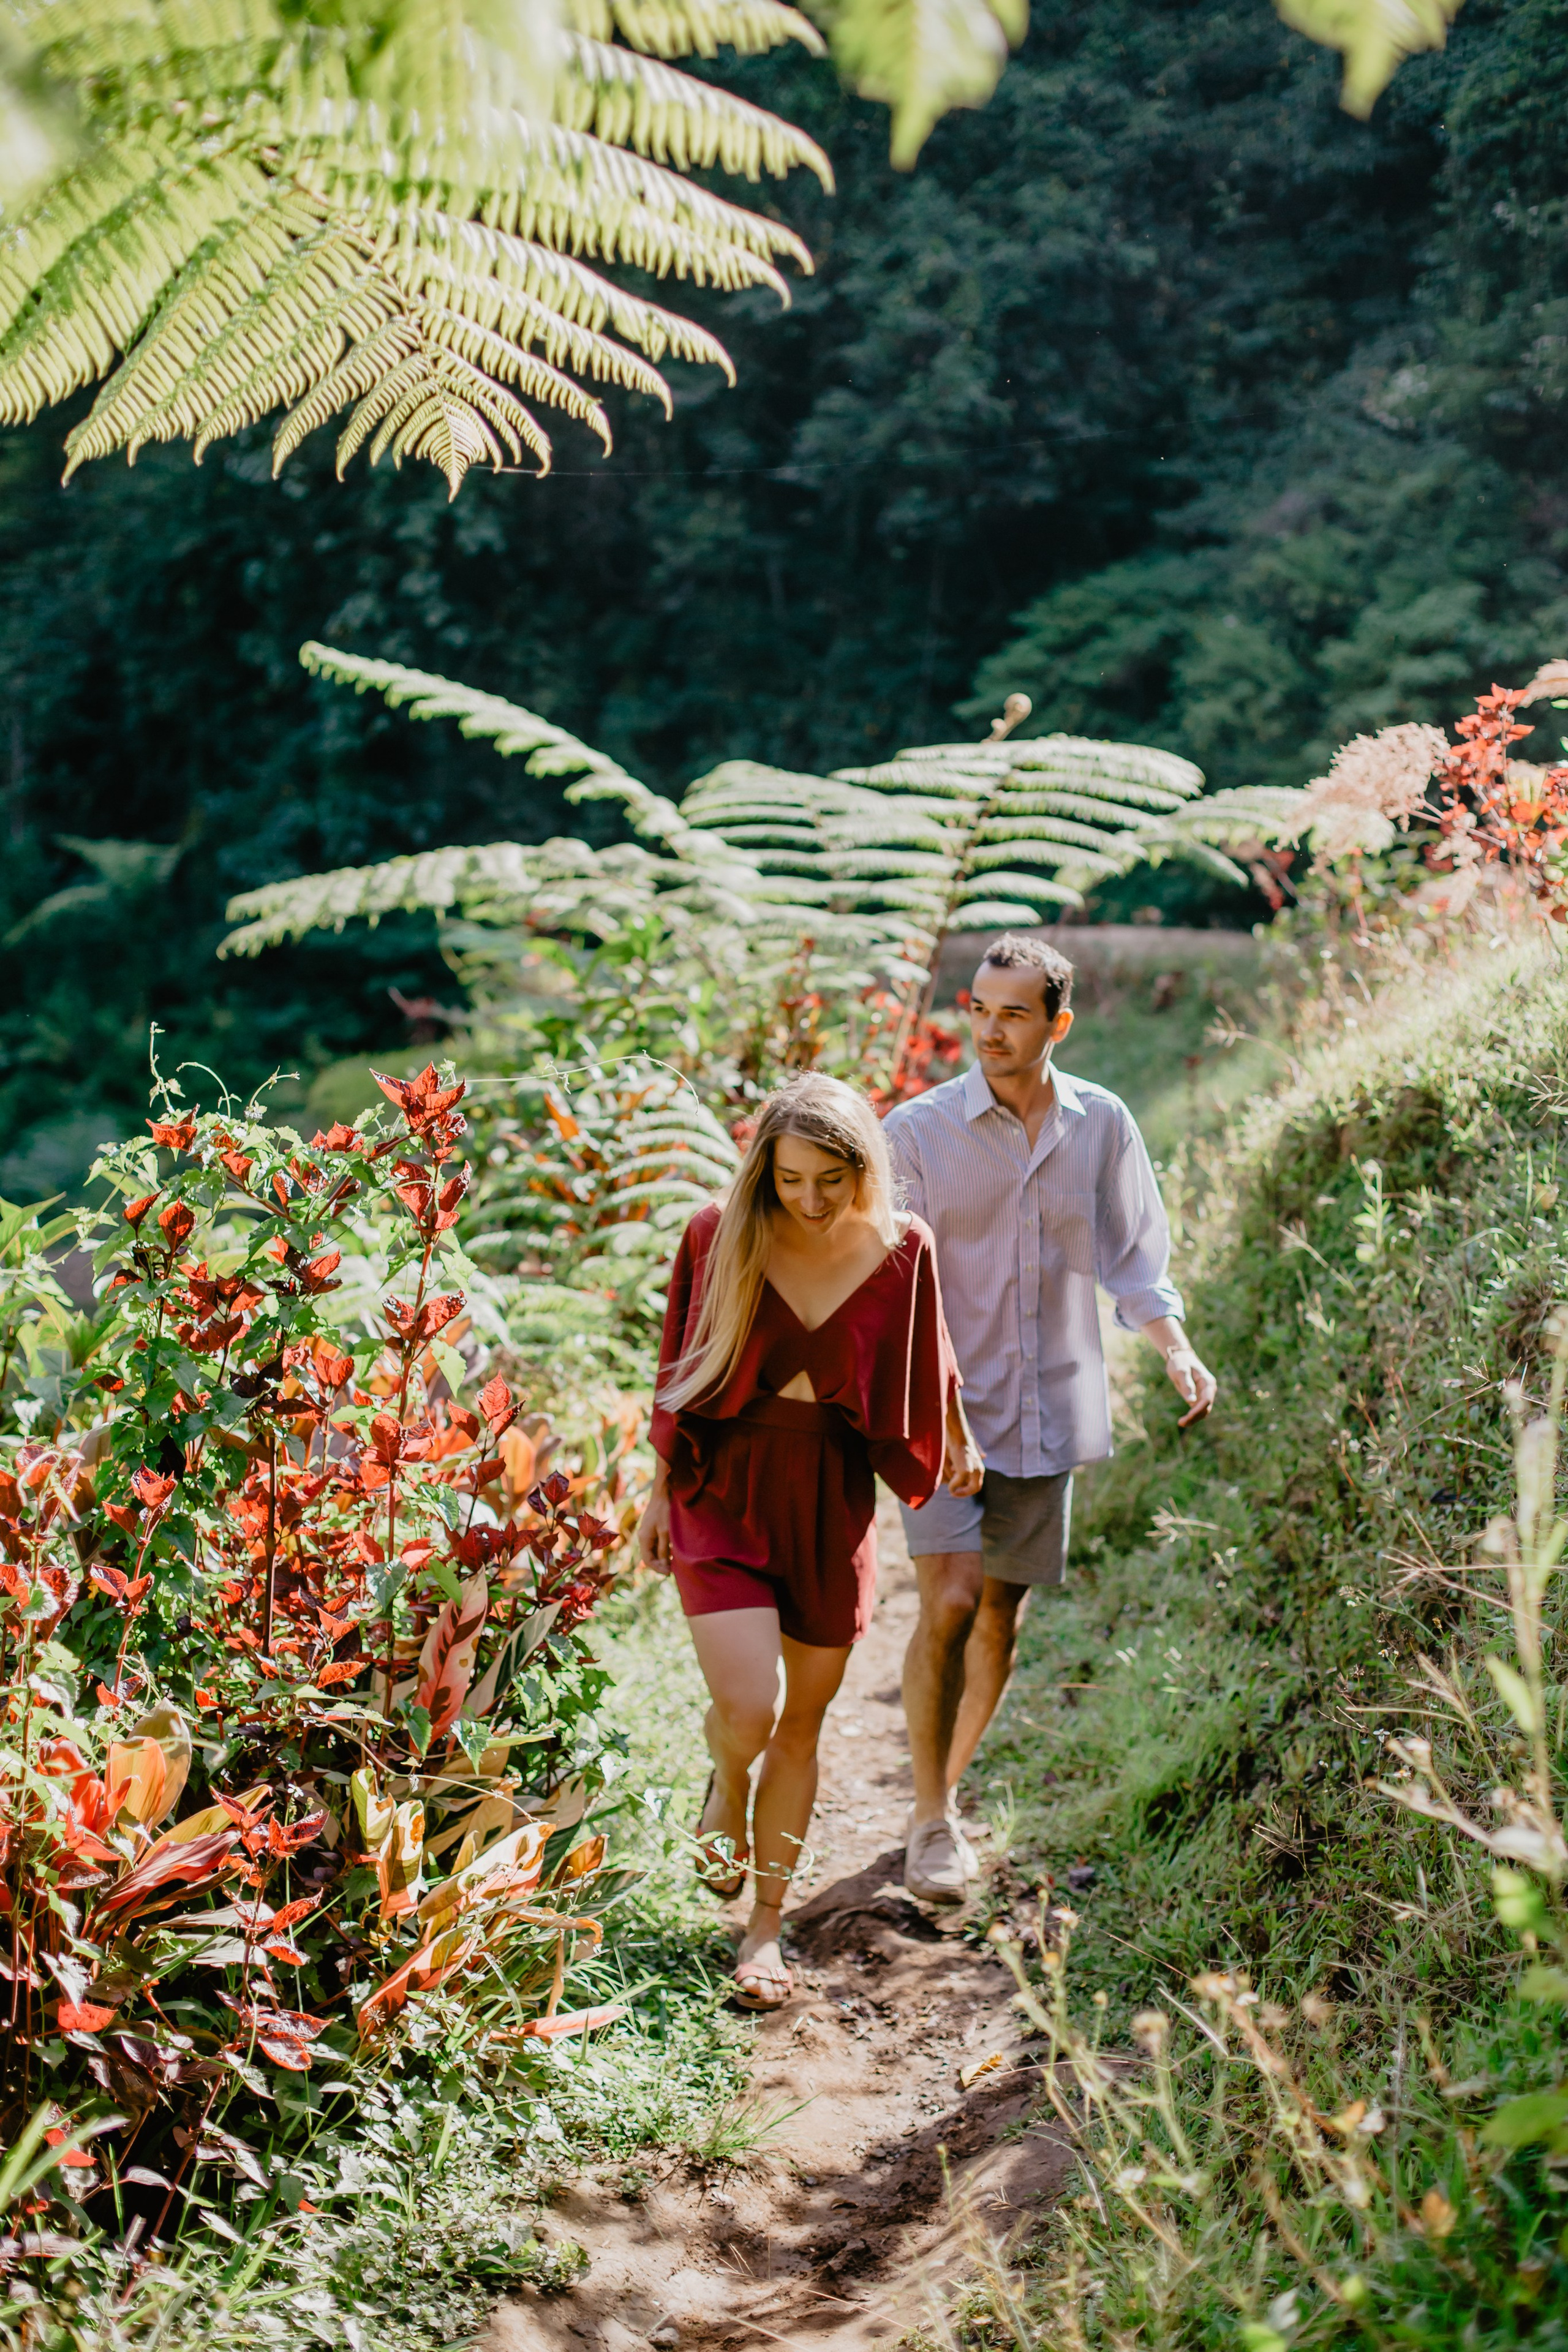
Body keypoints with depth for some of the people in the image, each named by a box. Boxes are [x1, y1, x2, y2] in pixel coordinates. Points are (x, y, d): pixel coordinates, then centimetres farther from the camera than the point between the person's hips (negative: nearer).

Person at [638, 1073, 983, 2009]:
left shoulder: (899, 1249, -6)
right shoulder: (721, 1237, -9)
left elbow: (929, 1362, 13)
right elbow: (681, 1371, 3)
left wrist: (959, 1440, 28)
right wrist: (662, 1490, 8)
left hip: (833, 1500, 2)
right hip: (726, 1489, -2)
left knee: (803, 1723, 10)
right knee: (747, 1708, -17)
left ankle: (766, 1925, 26)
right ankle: (727, 1789, 21)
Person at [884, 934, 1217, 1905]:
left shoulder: (1102, 1126, 1)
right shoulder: (919, 1131, -7)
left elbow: (1134, 1257, 9)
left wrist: (1177, 1349, -7)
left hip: (1047, 1414, 3)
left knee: (1001, 1619, 10)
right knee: (949, 1604, -15)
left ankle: (946, 1789, 29)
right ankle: (932, 1820, -1)